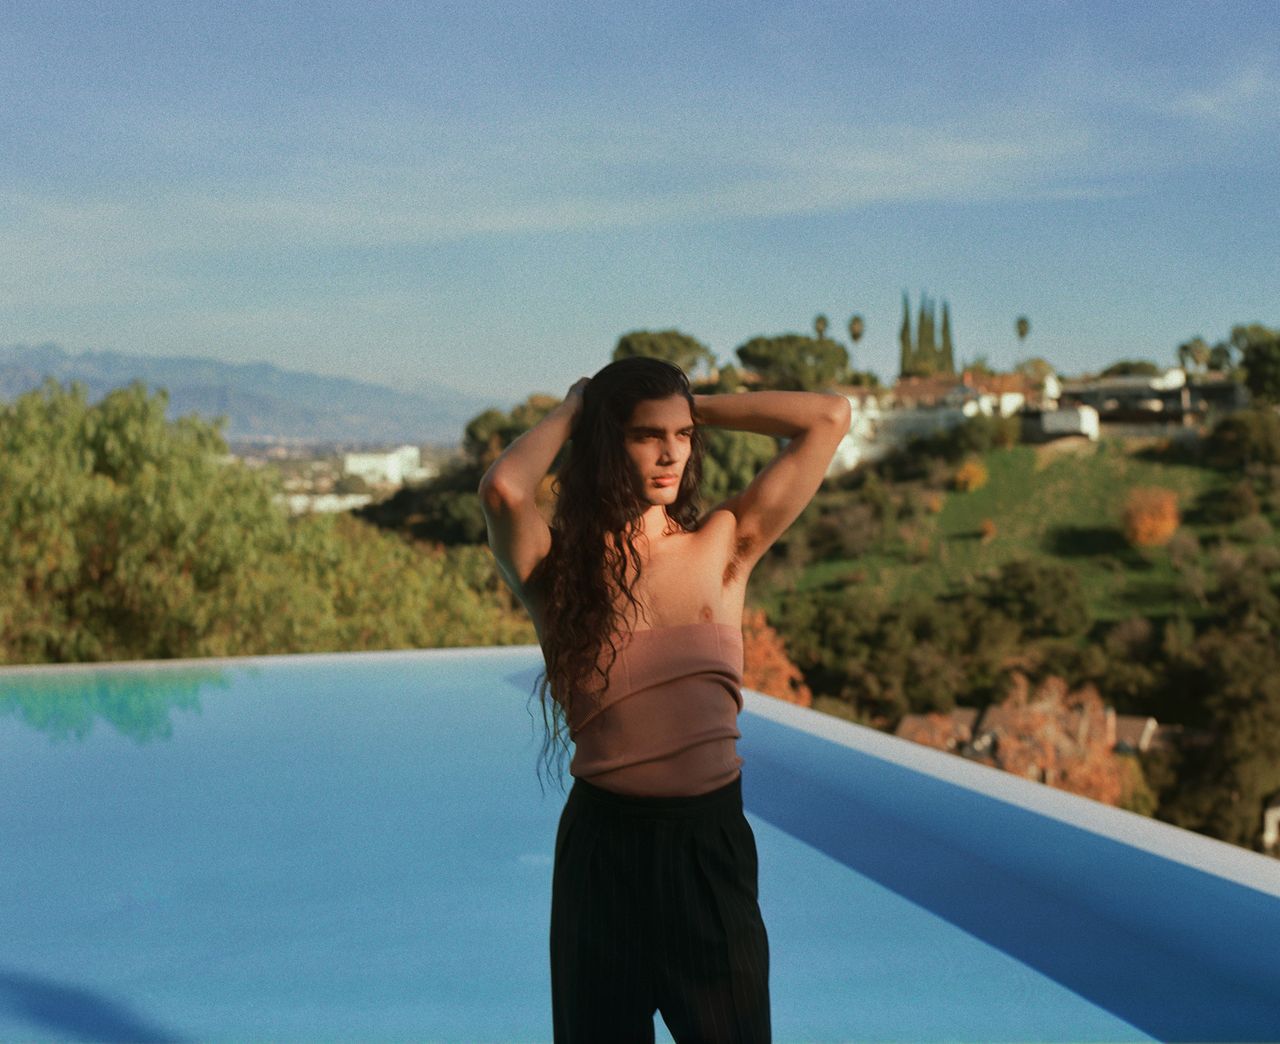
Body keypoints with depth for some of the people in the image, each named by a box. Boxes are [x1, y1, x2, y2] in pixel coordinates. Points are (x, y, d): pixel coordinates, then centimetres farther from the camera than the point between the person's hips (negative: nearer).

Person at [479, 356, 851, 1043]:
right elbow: (502, 490, -25)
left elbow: (829, 417, -1)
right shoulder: (561, 567, -3)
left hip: (712, 838, 1)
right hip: (603, 840, -1)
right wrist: (568, 412, -6)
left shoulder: (723, 546, 2)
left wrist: (697, 409, 4)